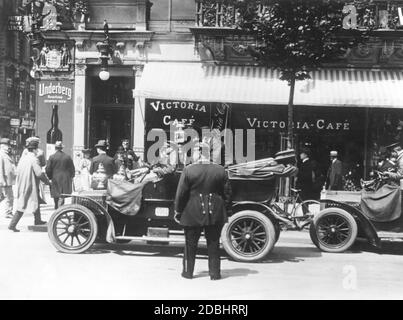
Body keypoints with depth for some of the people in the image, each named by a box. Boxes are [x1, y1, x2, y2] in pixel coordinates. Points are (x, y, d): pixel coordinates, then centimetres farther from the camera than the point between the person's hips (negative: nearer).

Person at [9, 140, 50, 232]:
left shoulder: (23, 158, 5)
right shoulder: (34, 159, -18)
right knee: (22, 206, -1)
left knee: (36, 202, 22)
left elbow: (18, 170, 11)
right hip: (29, 186, -9)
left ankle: (38, 221, 33)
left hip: (21, 185, 9)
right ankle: (12, 225, 0)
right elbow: (39, 173, -23)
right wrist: (47, 181, -7)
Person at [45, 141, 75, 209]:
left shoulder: (52, 157, -4)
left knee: (56, 196, 13)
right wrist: (71, 178, 16)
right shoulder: (68, 157, 1)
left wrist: (50, 178, 10)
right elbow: (72, 169, 4)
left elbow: (48, 169, -4)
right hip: (65, 180, 0)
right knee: (62, 197, -1)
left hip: (55, 180, 0)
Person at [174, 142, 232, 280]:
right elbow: (227, 192, 4)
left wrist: (178, 211, 4)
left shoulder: (188, 170, -8)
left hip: (192, 213, -2)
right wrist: (226, 210, 15)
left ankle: (188, 272, 21)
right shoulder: (220, 170, -1)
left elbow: (181, 193, -5)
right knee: (213, 244, 11)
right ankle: (215, 273, 15)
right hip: (215, 214, 2)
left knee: (190, 244, 12)